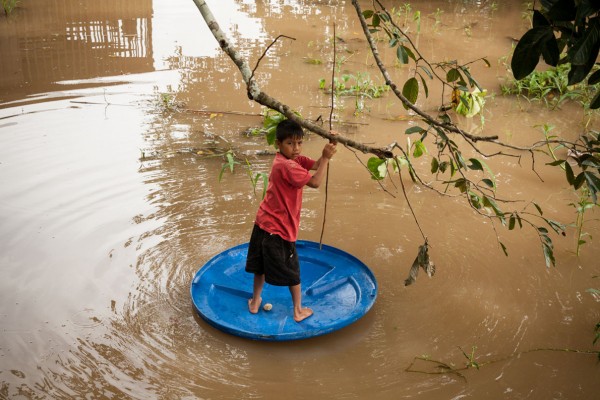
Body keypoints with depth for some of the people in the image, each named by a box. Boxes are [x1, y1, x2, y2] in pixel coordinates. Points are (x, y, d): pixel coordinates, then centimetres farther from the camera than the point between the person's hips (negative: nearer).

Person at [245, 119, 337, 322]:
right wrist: (326, 157, -23)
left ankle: (255, 302, 36)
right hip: (279, 229, -8)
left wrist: (328, 149, -17)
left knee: (261, 266, 21)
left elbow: (316, 165, -3)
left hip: (263, 224, 8)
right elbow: (315, 182, -27)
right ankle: (298, 311, 24)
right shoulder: (287, 166, -23)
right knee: (292, 272, 9)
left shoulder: (293, 159, 5)